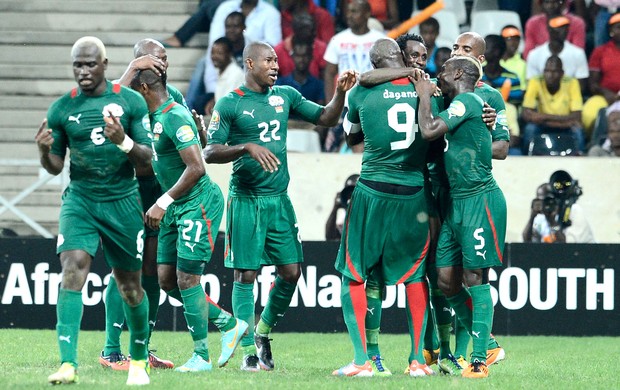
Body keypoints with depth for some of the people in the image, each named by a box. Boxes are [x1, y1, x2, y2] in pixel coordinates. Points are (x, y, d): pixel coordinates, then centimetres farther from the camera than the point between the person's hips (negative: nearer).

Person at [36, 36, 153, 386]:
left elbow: (148, 158, -3)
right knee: (73, 271, -20)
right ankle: (68, 364, -26)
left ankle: (139, 359, 30)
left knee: (130, 286, 8)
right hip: (80, 200, 0)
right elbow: (55, 167, 8)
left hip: (122, 202, 0)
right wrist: (45, 150, -14)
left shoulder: (131, 102, -3)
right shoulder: (61, 108, 2)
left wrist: (123, 141, -23)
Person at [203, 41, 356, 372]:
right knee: (245, 274, -3)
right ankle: (249, 349, 3)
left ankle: (264, 331, 23)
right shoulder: (230, 104, -5)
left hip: (279, 198, 5)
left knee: (291, 271, 2)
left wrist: (341, 92, -3)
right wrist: (248, 147, -22)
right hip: (246, 200, -5)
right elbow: (210, 153, -8)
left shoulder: (285, 96, 10)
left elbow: (326, 118, 14)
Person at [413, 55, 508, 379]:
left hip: (480, 200, -10)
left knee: (475, 279, -8)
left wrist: (425, 95, -5)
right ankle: (486, 342, 20)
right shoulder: (460, 105, 17)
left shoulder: (466, 101, -12)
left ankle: (480, 360, -7)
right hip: (457, 202, 10)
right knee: (447, 280, 7)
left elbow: (429, 131, -20)